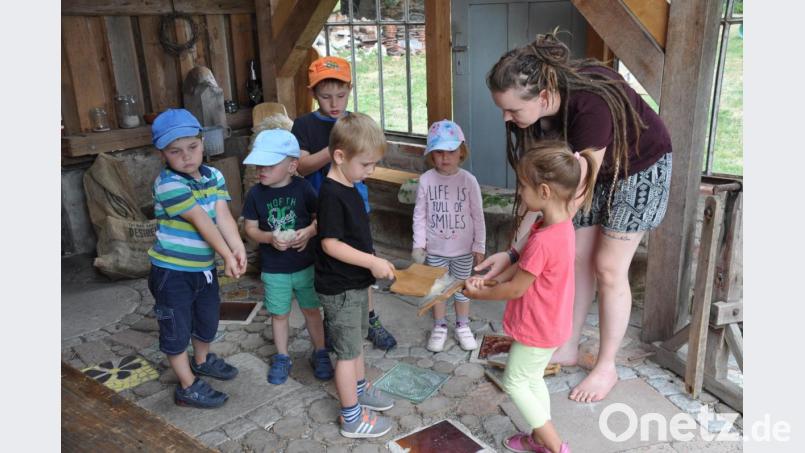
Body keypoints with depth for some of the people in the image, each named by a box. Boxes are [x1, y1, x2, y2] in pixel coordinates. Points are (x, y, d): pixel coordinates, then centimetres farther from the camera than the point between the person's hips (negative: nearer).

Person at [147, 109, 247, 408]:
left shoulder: (214, 176, -2)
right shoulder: (168, 184, -21)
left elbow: (223, 215, -15)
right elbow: (201, 221, -25)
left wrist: (238, 247, -30)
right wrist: (228, 256, -25)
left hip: (204, 267, 7)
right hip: (172, 271, -7)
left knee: (208, 319, 24)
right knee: (177, 330, 7)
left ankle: (202, 361, 50)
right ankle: (188, 387, 23)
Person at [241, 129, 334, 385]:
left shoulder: (303, 189, -12)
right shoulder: (256, 194, -8)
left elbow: (320, 217, -2)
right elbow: (251, 228, -3)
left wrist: (310, 231, -22)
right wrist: (270, 237, -22)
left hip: (306, 265, -1)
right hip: (273, 269, 1)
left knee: (311, 309, 14)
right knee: (279, 314, 14)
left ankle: (320, 353, 33)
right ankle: (282, 358, 34)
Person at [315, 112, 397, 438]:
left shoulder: (349, 188, 6)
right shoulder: (331, 194, -23)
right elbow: (331, 244, -26)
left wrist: (371, 261, 12)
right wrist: (372, 262, -25)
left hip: (356, 282, 9)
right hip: (340, 288, -9)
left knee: (356, 342, 24)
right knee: (347, 350, 4)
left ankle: (359, 390, 43)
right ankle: (352, 418, 18)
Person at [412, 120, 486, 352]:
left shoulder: (468, 180, -11)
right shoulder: (426, 180, -9)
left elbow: (477, 215, -5)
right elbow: (420, 214, -3)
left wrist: (479, 246, -3)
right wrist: (419, 243, -7)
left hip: (463, 249, 0)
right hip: (435, 249, 1)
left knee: (462, 288, 16)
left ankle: (463, 327, 35)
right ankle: (439, 327, 34)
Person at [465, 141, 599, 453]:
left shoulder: (543, 241, -34)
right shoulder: (561, 223, -4)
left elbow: (516, 289, -22)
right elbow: (524, 265, 5)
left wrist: (481, 294, -6)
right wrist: (489, 280, -3)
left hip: (538, 329, -9)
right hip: (550, 323, 9)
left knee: (514, 382, 11)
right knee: (533, 379, 24)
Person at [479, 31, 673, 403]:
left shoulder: (590, 105, -41)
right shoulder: (535, 111, -21)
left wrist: (515, 253, -37)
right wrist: (516, 247, -23)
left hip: (640, 168, -6)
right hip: (595, 169, 6)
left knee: (608, 268, -4)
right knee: (577, 258, 6)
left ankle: (606, 366, 14)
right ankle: (568, 348, 22)